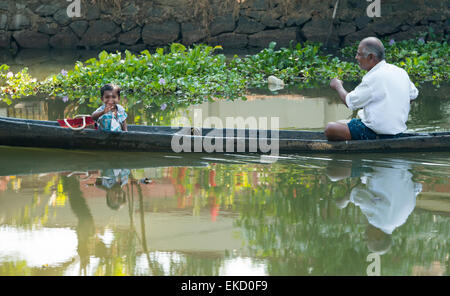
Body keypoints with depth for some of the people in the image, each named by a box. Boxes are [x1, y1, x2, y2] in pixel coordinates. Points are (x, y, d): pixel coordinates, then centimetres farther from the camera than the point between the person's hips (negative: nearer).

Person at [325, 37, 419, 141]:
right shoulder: (401, 72, 4)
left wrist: (338, 86, 9)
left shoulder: (373, 78, -21)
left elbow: (350, 102, -11)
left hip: (376, 134, -9)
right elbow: (413, 96, 19)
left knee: (330, 129, -8)